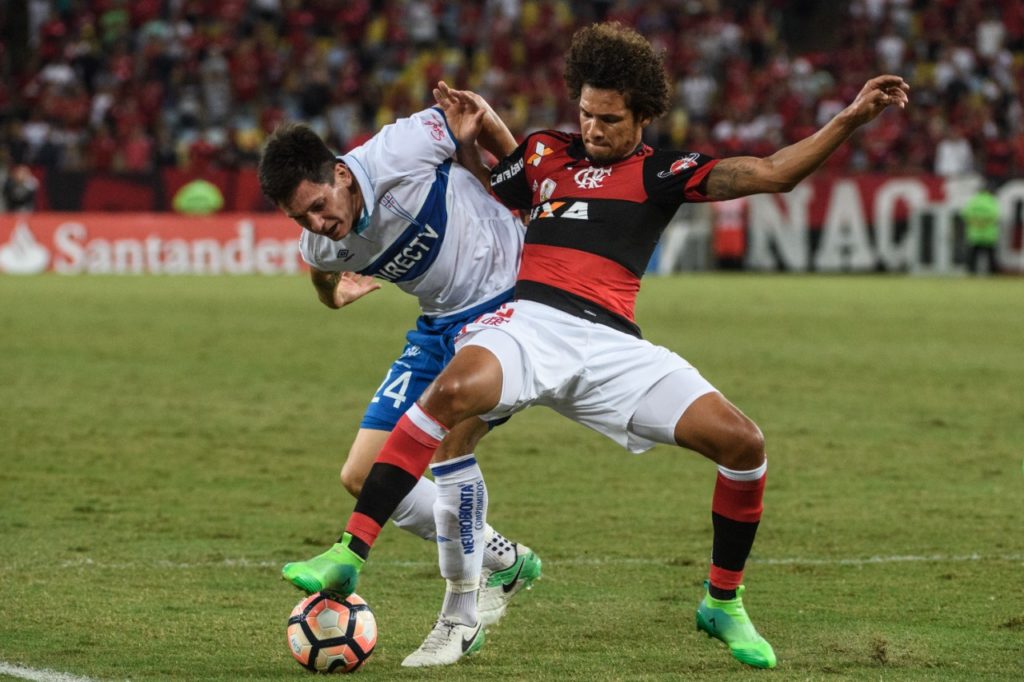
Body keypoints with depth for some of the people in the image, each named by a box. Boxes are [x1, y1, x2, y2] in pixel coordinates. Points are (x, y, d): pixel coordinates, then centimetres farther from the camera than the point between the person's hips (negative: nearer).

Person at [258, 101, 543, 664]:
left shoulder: (398, 153, -26)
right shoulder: (320, 248, -7)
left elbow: (471, 114, -8)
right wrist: (338, 290, -2)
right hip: (440, 326, 7)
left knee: (450, 434, -27)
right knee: (363, 477, 3)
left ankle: (462, 611, -14)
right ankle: (503, 560, 18)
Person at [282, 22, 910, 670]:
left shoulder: (662, 174, 15)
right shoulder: (544, 153, 20)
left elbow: (771, 173, 7)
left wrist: (849, 121, 0)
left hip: (612, 346, 1)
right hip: (532, 319, -1)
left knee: (743, 443, -12)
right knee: (453, 391, -36)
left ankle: (723, 603, 11)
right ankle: (350, 556, -37)